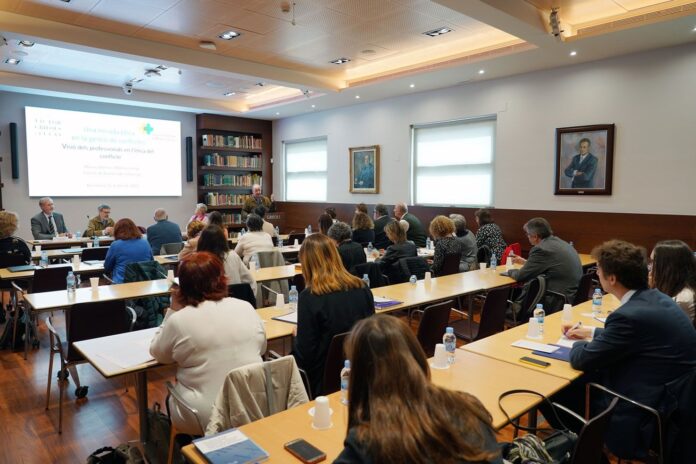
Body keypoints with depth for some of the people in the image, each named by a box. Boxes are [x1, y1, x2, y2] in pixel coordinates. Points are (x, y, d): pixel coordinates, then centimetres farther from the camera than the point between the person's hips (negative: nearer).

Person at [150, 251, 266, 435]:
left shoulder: (179, 320, -14)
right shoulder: (246, 308, -4)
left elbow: (158, 354, 5)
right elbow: (261, 348, 12)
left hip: (204, 420, -4)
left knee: (171, 398, 27)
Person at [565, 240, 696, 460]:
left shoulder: (631, 315, -28)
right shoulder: (655, 299, -1)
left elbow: (581, 360, -17)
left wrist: (578, 344, 4)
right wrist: (592, 332, 22)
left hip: (642, 422, -8)